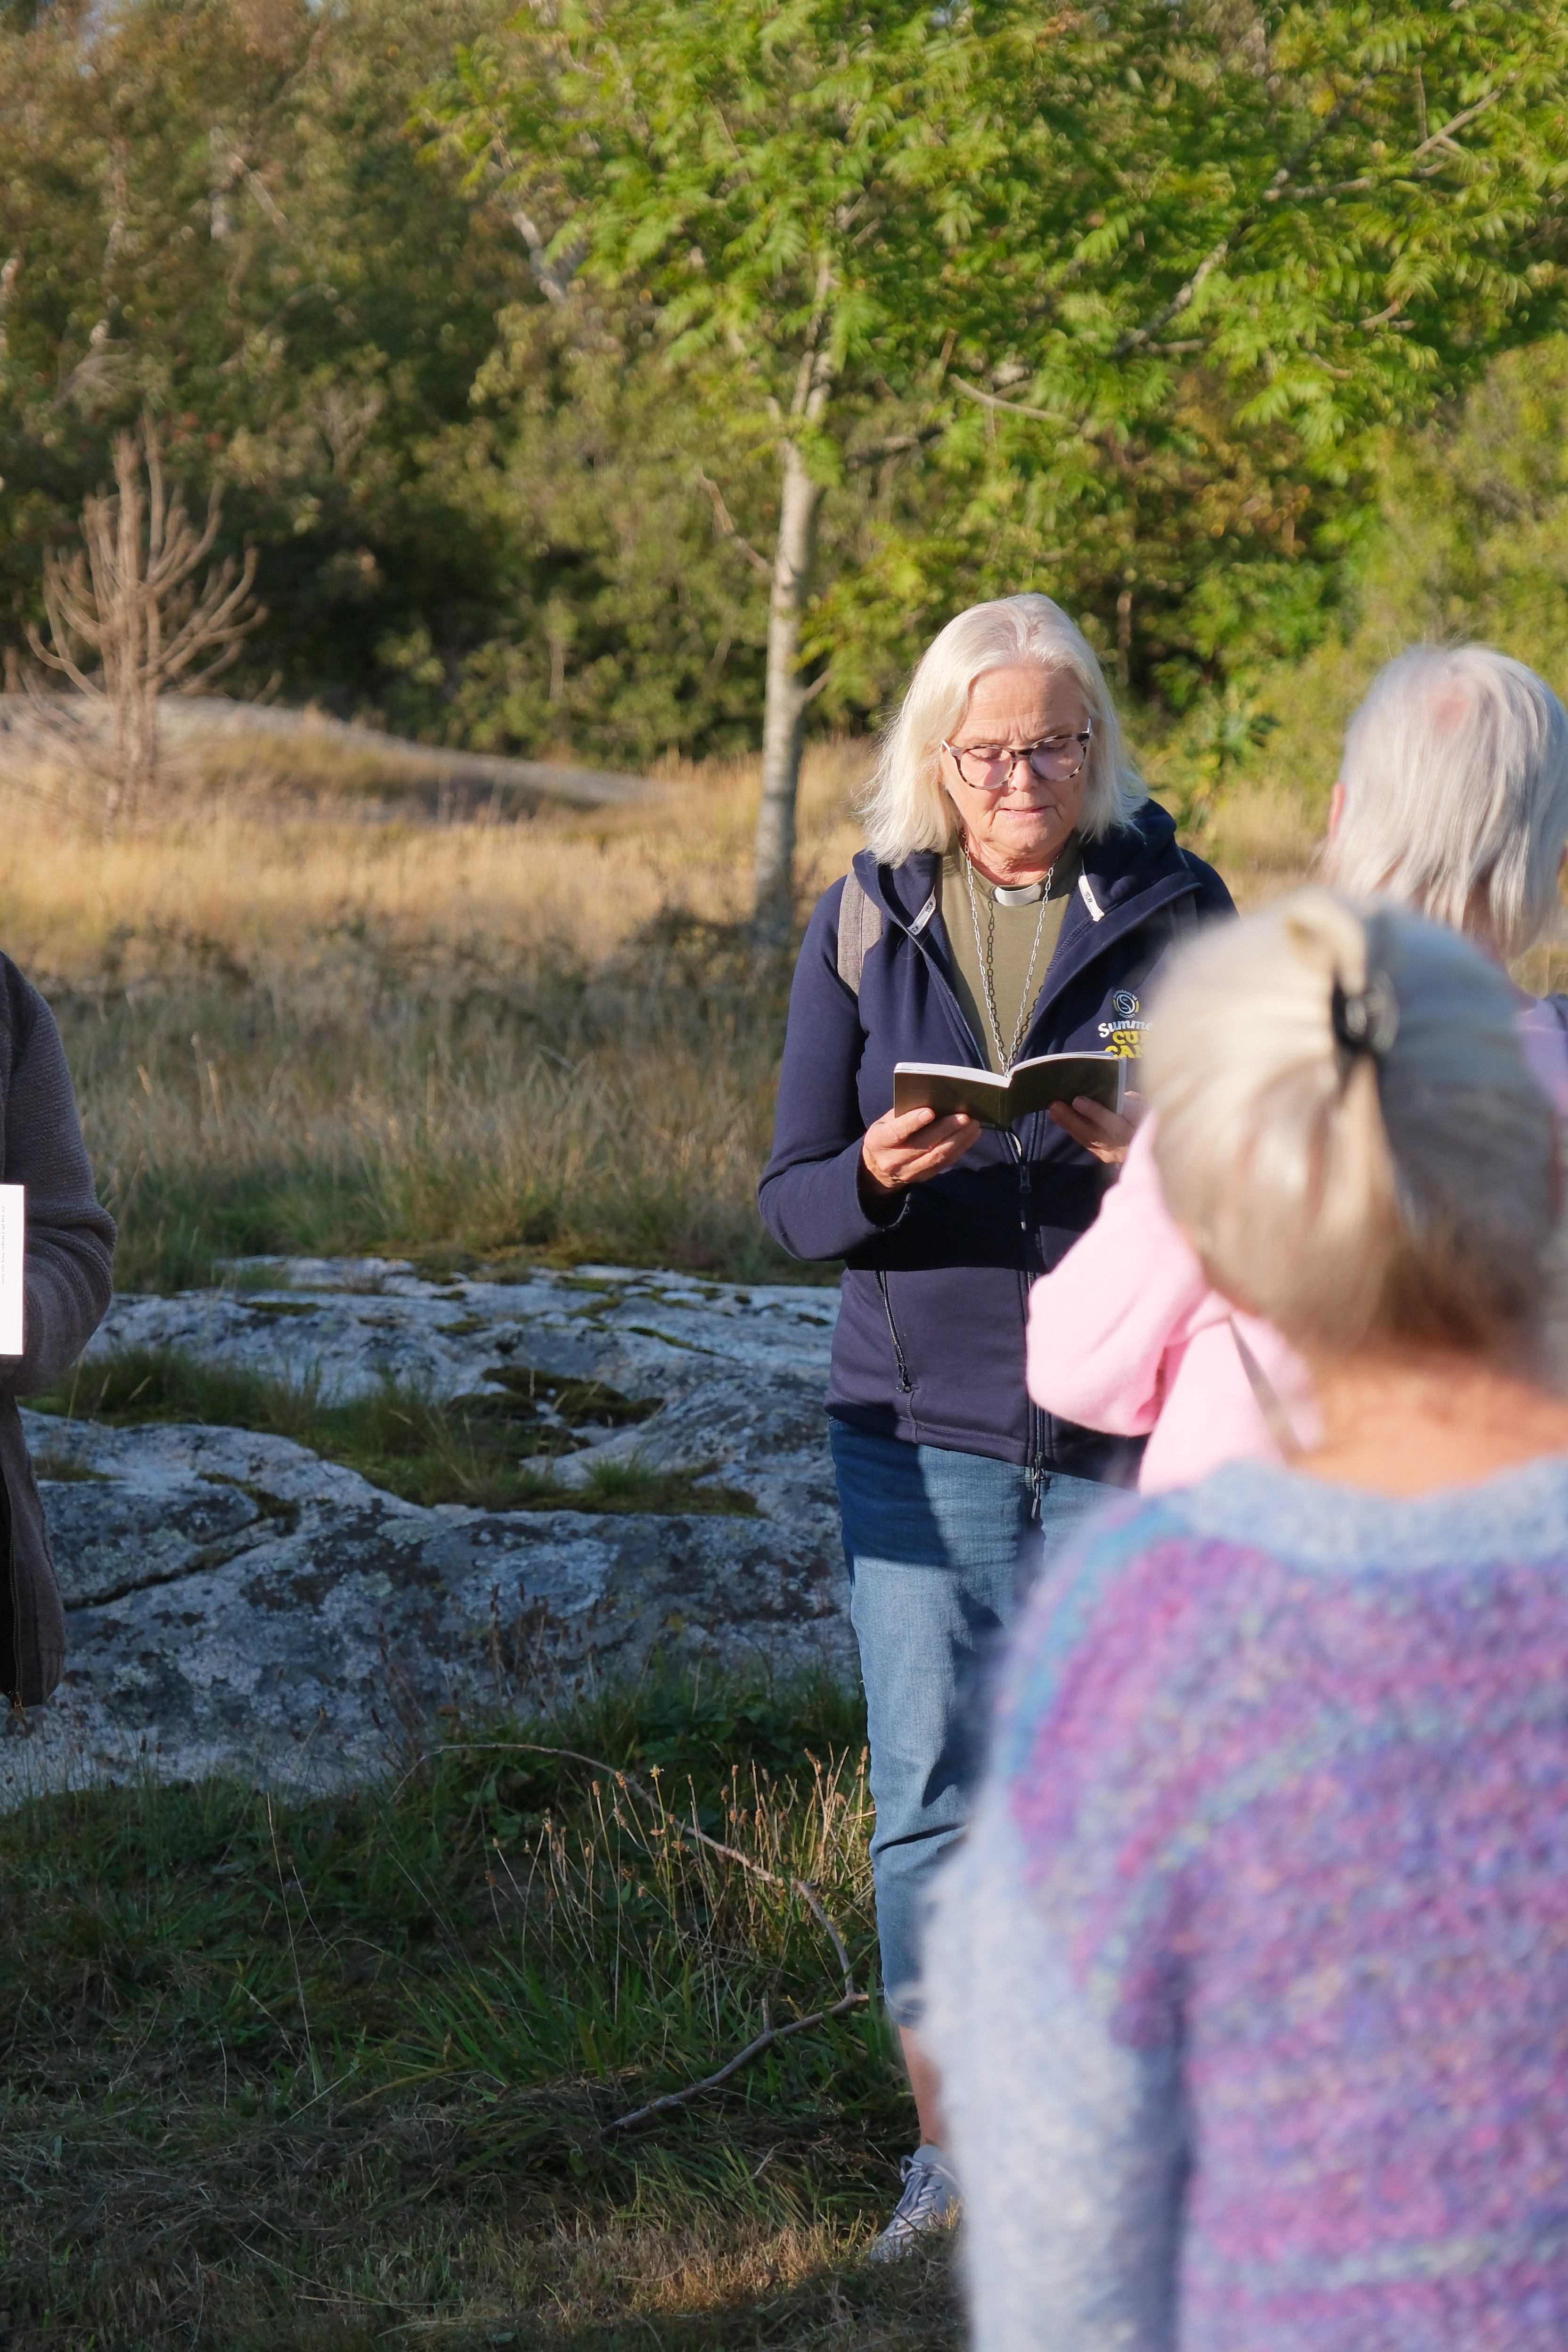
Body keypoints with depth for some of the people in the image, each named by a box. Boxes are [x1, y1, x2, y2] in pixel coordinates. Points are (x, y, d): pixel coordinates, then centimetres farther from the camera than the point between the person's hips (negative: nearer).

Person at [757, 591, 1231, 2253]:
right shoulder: (864, 922, 5)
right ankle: (950, 2152, 18)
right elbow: (792, 1201, 5)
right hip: (920, 1429, 2)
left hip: (1121, 1432, -2)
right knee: (928, 1805, 5)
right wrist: (878, 1175, -17)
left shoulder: (1174, 910, 1)